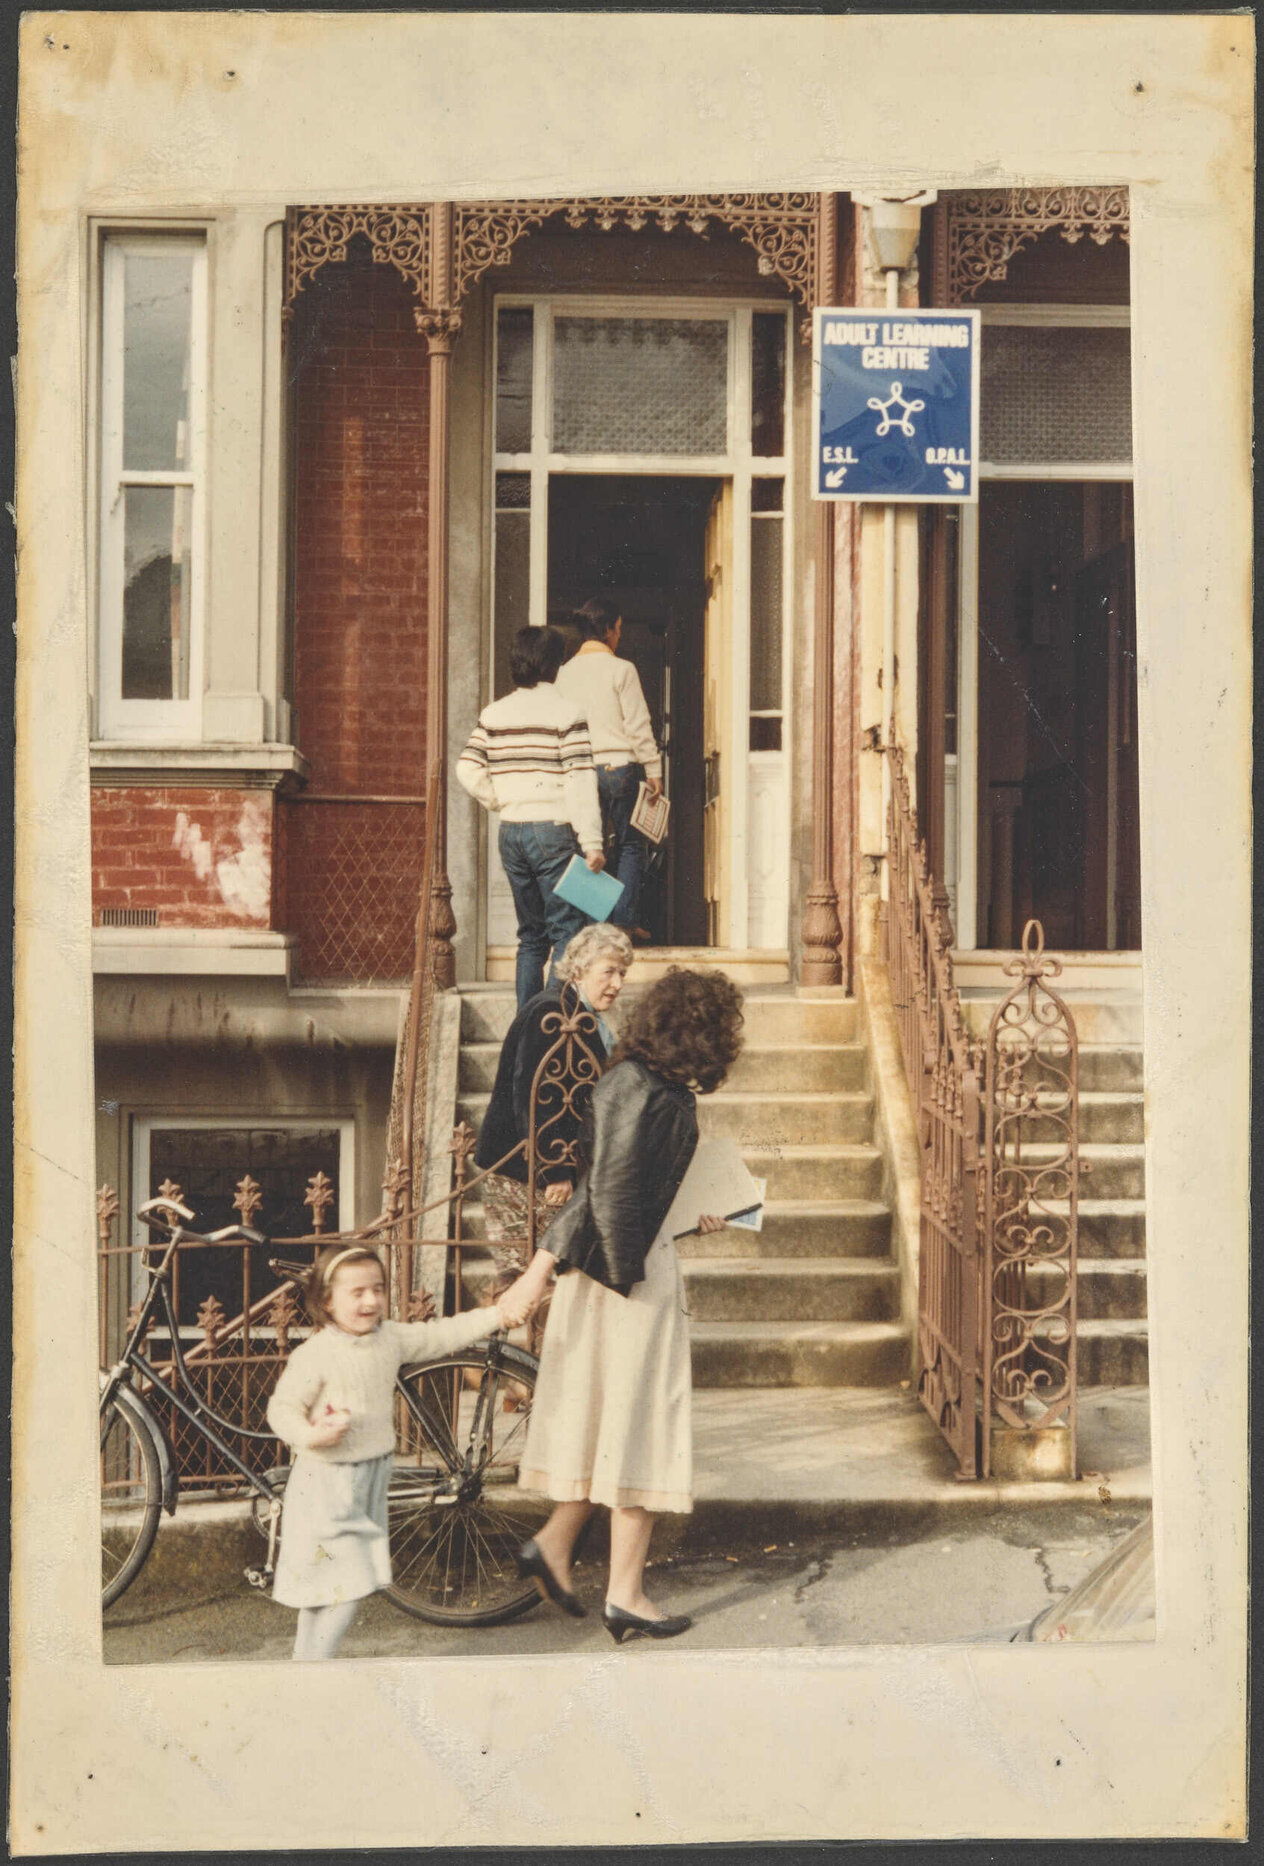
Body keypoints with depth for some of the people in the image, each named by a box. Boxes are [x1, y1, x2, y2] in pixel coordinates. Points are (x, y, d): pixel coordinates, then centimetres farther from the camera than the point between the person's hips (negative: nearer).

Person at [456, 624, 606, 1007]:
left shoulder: (493, 713, 9)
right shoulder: (565, 713, -7)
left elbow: (467, 769, 2)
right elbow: (580, 782, -13)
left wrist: (500, 802, 10)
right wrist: (592, 842, -14)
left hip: (511, 832, 6)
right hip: (553, 831, -6)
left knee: (530, 934, 15)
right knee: (567, 932, -2)